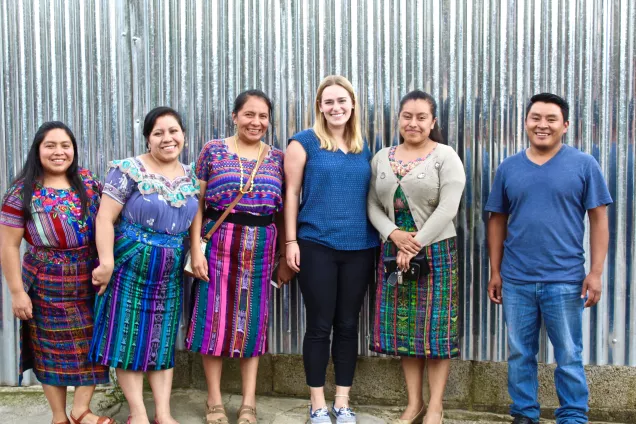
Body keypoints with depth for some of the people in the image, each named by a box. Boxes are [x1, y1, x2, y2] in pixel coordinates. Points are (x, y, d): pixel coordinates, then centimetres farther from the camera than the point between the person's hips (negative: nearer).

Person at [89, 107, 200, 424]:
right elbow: (105, 218, -13)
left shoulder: (191, 176, 7)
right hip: (130, 265, -5)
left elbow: (195, 220, 16)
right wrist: (106, 262, -19)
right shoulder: (129, 170, -10)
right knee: (130, 336, 0)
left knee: (163, 339, 9)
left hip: (171, 272, 5)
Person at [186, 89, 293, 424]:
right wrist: (196, 248, -9)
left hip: (260, 248, 2)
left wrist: (285, 257, 7)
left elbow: (283, 211, 10)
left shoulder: (277, 158, 9)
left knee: (253, 320, 6)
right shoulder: (213, 150, 2)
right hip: (218, 244, -2)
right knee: (215, 316, 2)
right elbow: (197, 203, 0)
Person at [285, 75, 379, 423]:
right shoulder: (304, 141, -1)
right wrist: (291, 241, -7)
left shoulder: (364, 147, 11)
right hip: (317, 245, -4)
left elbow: (371, 195, 15)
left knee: (348, 325, 9)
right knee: (319, 326, 3)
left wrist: (381, 237, 9)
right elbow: (292, 193, -2)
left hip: (360, 247, 4)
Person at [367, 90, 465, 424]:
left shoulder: (446, 157, -3)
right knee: (403, 327, 8)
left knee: (435, 327, 0)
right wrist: (393, 234, -12)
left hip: (435, 251, -4)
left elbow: (447, 208, -12)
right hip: (393, 251, 4)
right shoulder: (381, 158, 10)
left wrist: (416, 245, -16)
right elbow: (373, 205, 6)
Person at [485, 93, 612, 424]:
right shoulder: (508, 168, 6)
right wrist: (495, 272, 7)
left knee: (568, 357, 7)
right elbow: (497, 221, 10)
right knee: (520, 354, 12)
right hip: (516, 280, 3)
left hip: (565, 281, -2)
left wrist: (595, 272, -7)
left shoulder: (583, 165, -1)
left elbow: (599, 220, -1)